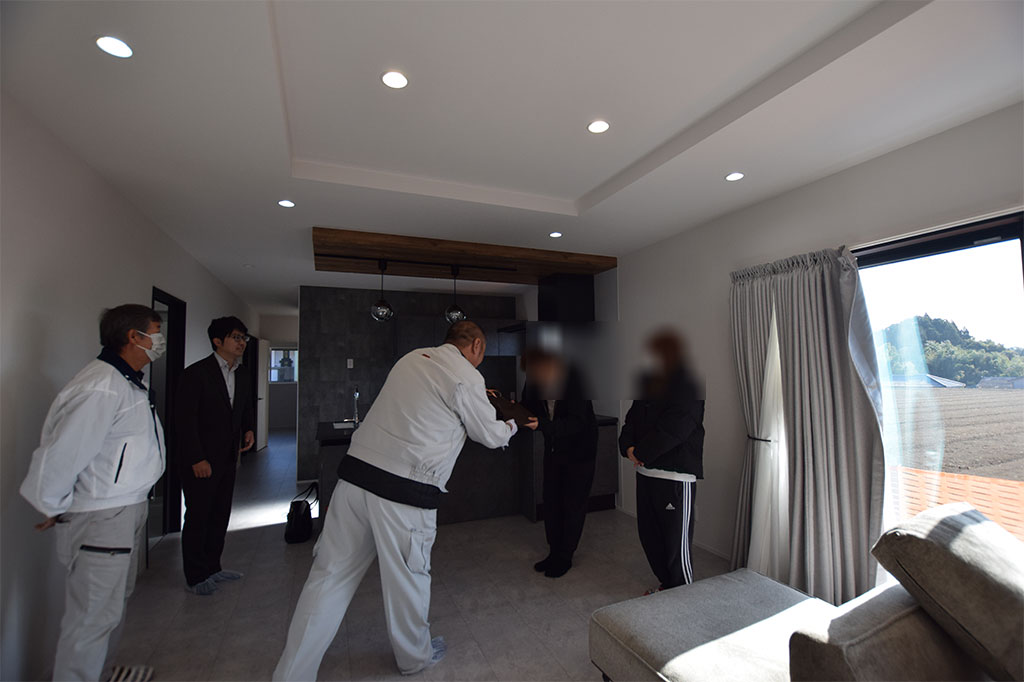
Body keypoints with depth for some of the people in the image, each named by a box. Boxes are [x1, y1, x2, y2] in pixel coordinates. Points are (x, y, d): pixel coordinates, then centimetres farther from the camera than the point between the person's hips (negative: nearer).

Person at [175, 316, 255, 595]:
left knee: (220, 515, 15)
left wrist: (249, 429, 3)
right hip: (200, 461, -7)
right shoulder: (196, 373, -12)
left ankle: (212, 568, 30)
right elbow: (184, 419, -15)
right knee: (198, 517, 5)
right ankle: (196, 576, 20)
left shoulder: (242, 377, 10)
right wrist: (196, 459, -17)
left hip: (228, 459, 7)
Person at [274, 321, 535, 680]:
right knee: (408, 576, 16)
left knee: (330, 576, 14)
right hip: (403, 490, -6)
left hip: (356, 471, 6)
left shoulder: (414, 357, 13)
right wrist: (513, 425, 26)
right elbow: (491, 435, 4)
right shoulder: (468, 377, -8)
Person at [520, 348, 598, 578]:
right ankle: (554, 552, 27)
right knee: (551, 502, 10)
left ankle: (565, 557, 21)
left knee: (573, 504, 4)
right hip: (553, 448, 5)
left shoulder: (574, 378, -29)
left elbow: (576, 423, -33)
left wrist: (541, 424, -46)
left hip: (580, 449, -5)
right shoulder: (534, 381, -13)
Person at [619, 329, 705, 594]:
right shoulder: (649, 383, 10)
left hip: (676, 476, -8)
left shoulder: (687, 387, -15)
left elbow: (671, 430, -21)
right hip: (646, 472, 8)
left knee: (676, 544, 4)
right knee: (649, 535, 19)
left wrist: (641, 453, -14)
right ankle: (666, 585, 39)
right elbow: (632, 419, 12)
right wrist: (628, 447, -5)